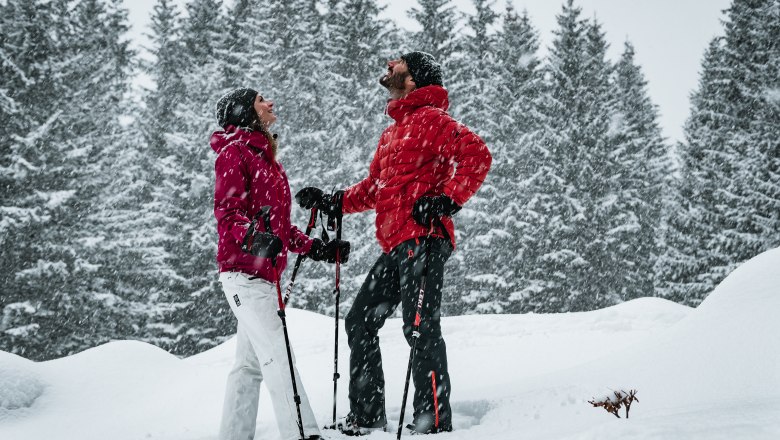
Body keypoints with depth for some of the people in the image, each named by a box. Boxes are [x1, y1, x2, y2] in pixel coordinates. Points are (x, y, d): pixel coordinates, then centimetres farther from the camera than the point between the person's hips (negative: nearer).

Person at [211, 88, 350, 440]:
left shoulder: (266, 157, 22)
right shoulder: (234, 151, -5)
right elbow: (227, 212, -15)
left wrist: (317, 249, 19)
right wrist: (255, 238, -33)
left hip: (264, 273, 9)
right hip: (243, 272, -9)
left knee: (251, 363, 10)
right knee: (277, 356, -16)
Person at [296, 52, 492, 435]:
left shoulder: (429, 118, -2)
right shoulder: (392, 133, 26)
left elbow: (476, 153, -15)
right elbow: (373, 189, 30)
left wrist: (447, 200, -22)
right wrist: (332, 202, 21)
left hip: (422, 238, -10)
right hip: (394, 245, 10)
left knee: (420, 328, -11)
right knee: (360, 321, 11)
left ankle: (434, 423, -7)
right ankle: (366, 417, 17)